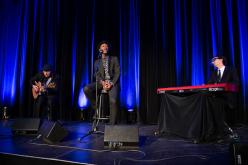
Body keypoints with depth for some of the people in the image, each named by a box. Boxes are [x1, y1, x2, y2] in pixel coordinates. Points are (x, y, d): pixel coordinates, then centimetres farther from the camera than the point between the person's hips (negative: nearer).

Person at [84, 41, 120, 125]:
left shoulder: (114, 59, 14)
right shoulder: (97, 62, 19)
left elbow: (117, 72, 3)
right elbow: (97, 75, 6)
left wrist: (111, 83, -14)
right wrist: (102, 82, -16)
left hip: (113, 82, -2)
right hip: (101, 82, 3)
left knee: (113, 101, -30)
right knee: (86, 89, -25)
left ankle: (112, 124, -18)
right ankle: (97, 107, -5)